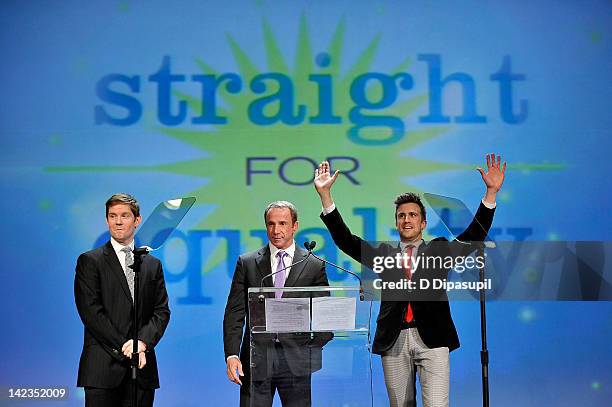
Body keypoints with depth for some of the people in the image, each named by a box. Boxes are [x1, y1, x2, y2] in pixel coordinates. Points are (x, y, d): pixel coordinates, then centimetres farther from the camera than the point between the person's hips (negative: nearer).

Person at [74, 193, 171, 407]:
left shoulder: (153, 265, 16)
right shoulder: (90, 261, 3)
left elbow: (162, 311, 9)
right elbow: (91, 311, -6)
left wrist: (143, 342, -9)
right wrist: (123, 347, -12)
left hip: (141, 367, 3)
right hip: (103, 368, -3)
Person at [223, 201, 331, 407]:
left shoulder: (314, 266, 6)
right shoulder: (247, 263, 8)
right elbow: (234, 313, 4)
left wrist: (313, 349, -5)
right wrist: (231, 355, -6)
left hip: (297, 361, 0)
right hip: (256, 358, 0)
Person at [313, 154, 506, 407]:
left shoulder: (439, 250, 12)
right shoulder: (383, 253, 15)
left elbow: (475, 235, 1)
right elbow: (345, 239, 8)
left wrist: (491, 192, -11)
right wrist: (325, 195, 0)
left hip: (432, 339, -2)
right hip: (393, 341, 2)